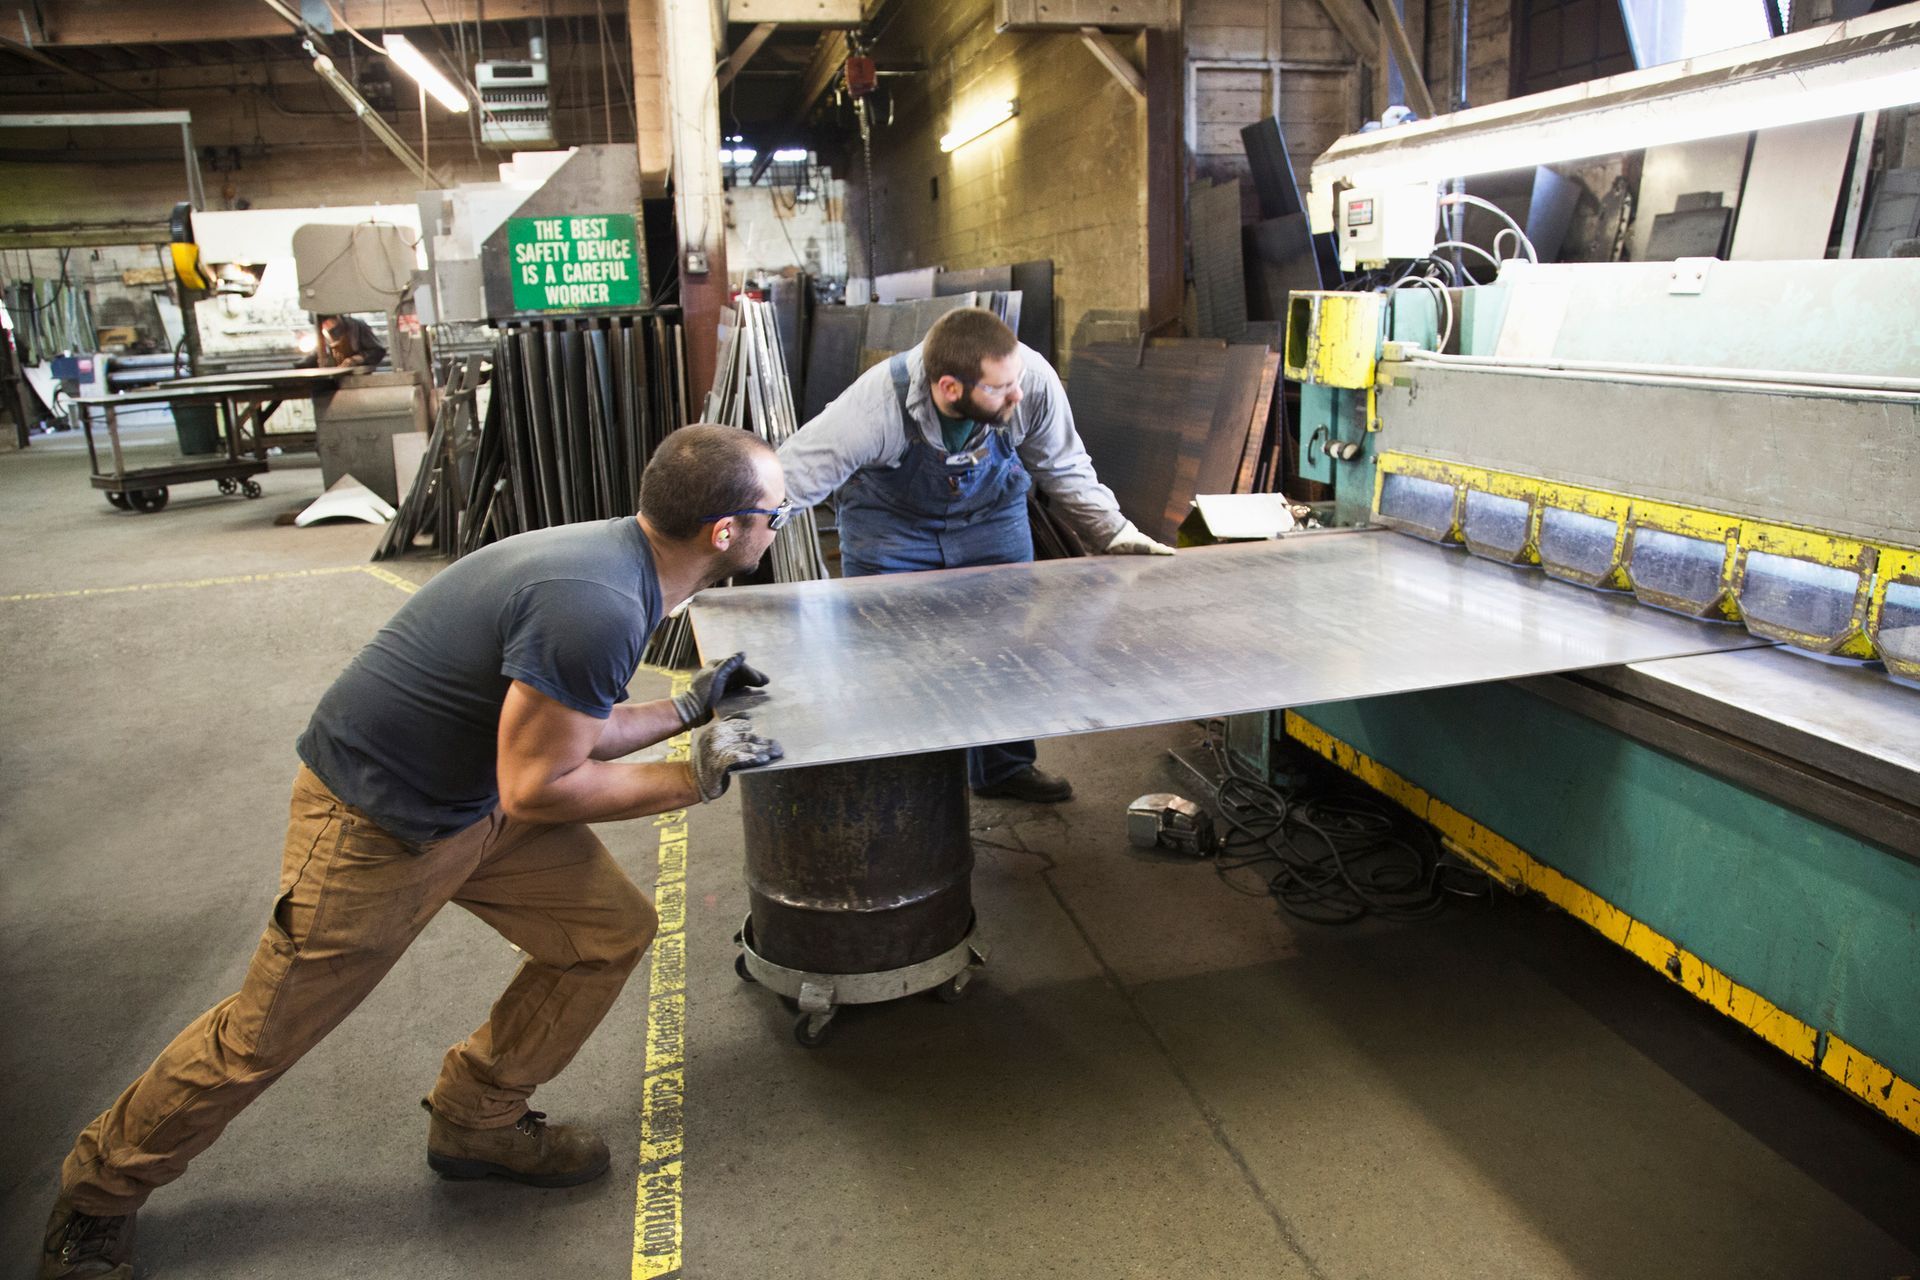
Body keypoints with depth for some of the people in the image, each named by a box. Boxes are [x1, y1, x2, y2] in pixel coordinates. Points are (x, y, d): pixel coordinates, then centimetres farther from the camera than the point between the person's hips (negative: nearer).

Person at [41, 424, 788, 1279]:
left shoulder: (617, 556, -4)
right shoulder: (598, 608, -34)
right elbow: (535, 789, -26)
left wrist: (688, 708, 3)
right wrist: (695, 778, -18)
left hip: (473, 791, 9)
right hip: (377, 826, -9)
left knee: (612, 931, 7)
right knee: (262, 1038, 9)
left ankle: (475, 1120, 26)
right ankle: (99, 1189, 38)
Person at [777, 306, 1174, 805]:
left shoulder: (1033, 380, -28)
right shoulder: (875, 408, -37)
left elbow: (1064, 470, -9)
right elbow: (785, 482, -30)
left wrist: (1120, 537, -11)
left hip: (991, 514, 3)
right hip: (889, 521, -2)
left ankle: (1005, 767, 26)